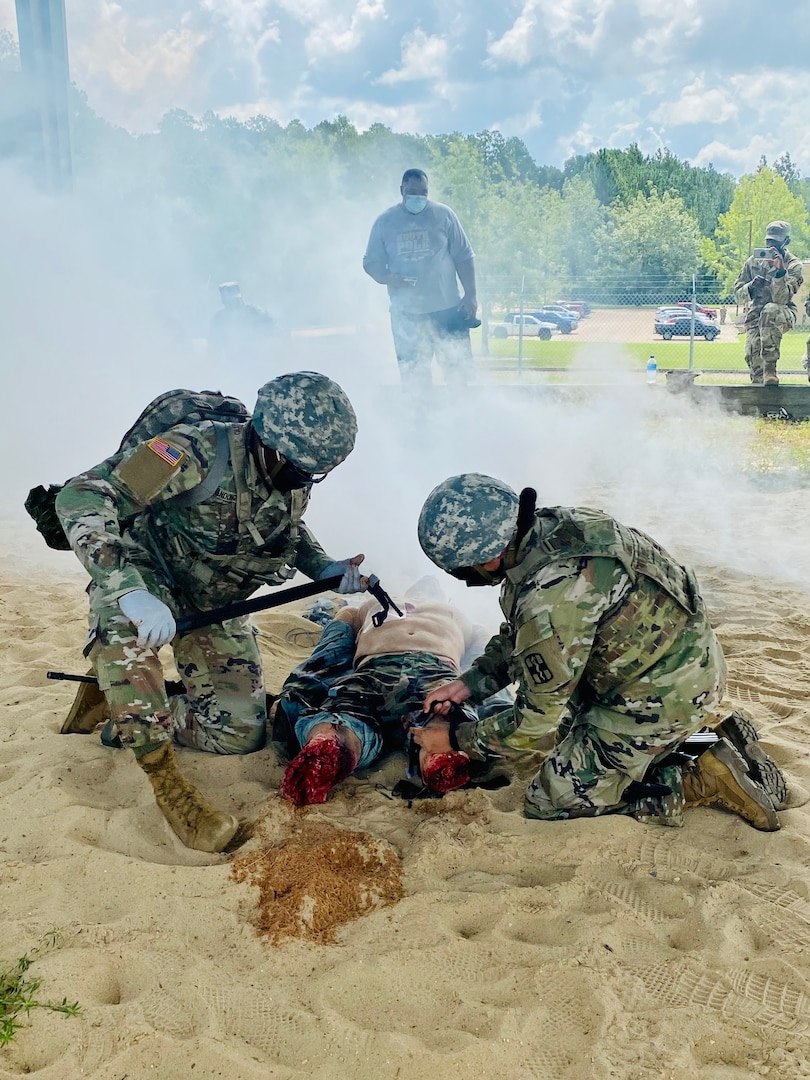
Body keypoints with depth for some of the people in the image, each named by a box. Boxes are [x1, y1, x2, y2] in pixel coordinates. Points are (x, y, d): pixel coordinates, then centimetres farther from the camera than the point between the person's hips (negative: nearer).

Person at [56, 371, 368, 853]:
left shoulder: (295, 476, -10)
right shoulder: (200, 452, -32)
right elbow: (81, 497, -37)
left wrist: (325, 567, -7)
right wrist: (130, 591, -49)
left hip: (214, 604, 6)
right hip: (145, 578, -5)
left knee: (241, 732, -1)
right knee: (125, 627, -41)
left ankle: (118, 698, 17)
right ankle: (164, 777, -26)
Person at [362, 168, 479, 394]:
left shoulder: (443, 214, 3)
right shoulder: (385, 221, 4)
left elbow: (464, 257, 5)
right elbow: (371, 262, 9)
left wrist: (470, 295, -2)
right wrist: (387, 278, -13)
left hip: (448, 309, 0)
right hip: (406, 313, 0)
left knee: (458, 370, 4)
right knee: (413, 378, 5)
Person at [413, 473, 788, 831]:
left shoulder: (551, 597, -33)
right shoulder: (549, 525, -6)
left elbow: (536, 720, -19)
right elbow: (516, 635, 12)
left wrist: (455, 739, -6)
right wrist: (467, 684, 4)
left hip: (663, 694, -9)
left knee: (550, 802, 1)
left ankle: (706, 780, 0)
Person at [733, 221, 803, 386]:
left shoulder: (793, 265, -4)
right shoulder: (754, 261, 7)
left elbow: (781, 299, -19)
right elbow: (738, 296, 8)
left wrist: (780, 271, -32)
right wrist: (751, 287, -14)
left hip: (784, 315, -3)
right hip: (755, 316, 3)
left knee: (770, 310, -39)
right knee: (753, 356, -23)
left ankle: (770, 368, -39)